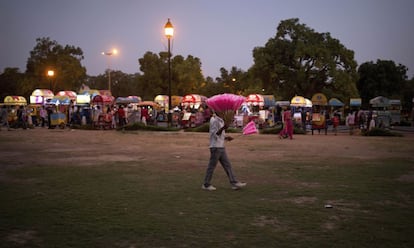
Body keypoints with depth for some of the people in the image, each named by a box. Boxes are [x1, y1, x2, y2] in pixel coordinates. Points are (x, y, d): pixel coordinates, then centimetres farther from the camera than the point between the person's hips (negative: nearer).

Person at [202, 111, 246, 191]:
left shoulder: (221, 121, 16)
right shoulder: (214, 120, -13)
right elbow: (215, 134, -19)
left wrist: (226, 137, 3)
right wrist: (223, 128, -33)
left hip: (221, 147, 9)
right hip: (215, 147, -9)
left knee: (227, 165, 7)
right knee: (211, 166, -1)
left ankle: (234, 183, 9)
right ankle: (206, 185, 9)